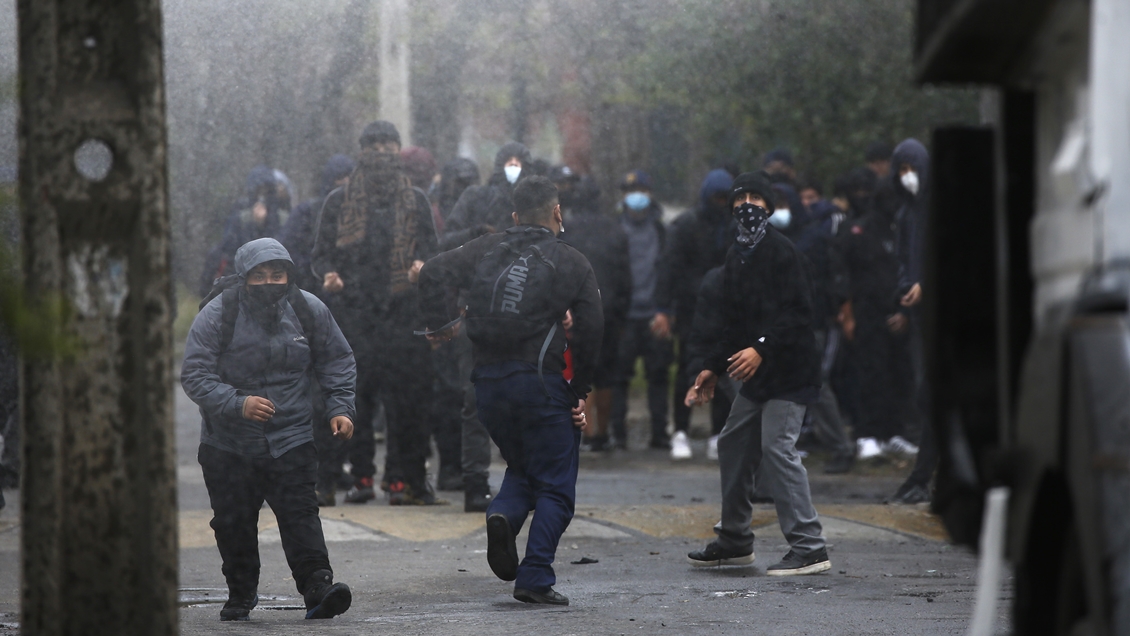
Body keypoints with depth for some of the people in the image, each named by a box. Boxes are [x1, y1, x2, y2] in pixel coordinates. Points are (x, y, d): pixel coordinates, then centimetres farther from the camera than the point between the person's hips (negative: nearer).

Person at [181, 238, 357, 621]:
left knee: (300, 511, -13)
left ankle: (318, 587, -18)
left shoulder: (308, 310, -2)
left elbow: (337, 361, 12)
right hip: (228, 443, 0)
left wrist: (339, 407, -1)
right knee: (234, 522, 7)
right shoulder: (217, 316, -11)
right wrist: (237, 404, -27)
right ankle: (241, 594, 23)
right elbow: (195, 375, -13)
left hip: (291, 437, 0)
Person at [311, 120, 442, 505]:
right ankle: (360, 476, 2)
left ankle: (401, 478, -2)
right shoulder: (339, 202, 12)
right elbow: (321, 253, 12)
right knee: (356, 397, -4)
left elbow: (430, 249, 14)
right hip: (353, 314, 0)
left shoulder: (415, 202, 16)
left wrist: (422, 265, -8)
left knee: (407, 400, -6)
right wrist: (328, 275, -9)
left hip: (403, 313, 1)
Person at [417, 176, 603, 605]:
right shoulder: (572, 264, 0)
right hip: (542, 383, -4)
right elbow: (590, 332, -3)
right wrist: (581, 390, 5)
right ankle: (535, 578, -8)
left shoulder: (486, 250, 9)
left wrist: (439, 324, 14)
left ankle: (504, 514, -8)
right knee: (555, 488, 3)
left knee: (522, 468, 24)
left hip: (488, 382, 4)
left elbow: (433, 273, 2)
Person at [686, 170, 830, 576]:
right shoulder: (737, 256, 16)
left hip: (787, 371, -9)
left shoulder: (781, 251, -11)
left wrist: (761, 349, -28)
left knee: (777, 448, -16)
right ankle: (734, 541, 29)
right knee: (734, 446, 15)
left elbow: (797, 312, -19)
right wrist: (714, 368, 19)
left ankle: (809, 548, -14)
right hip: (757, 376, 9)